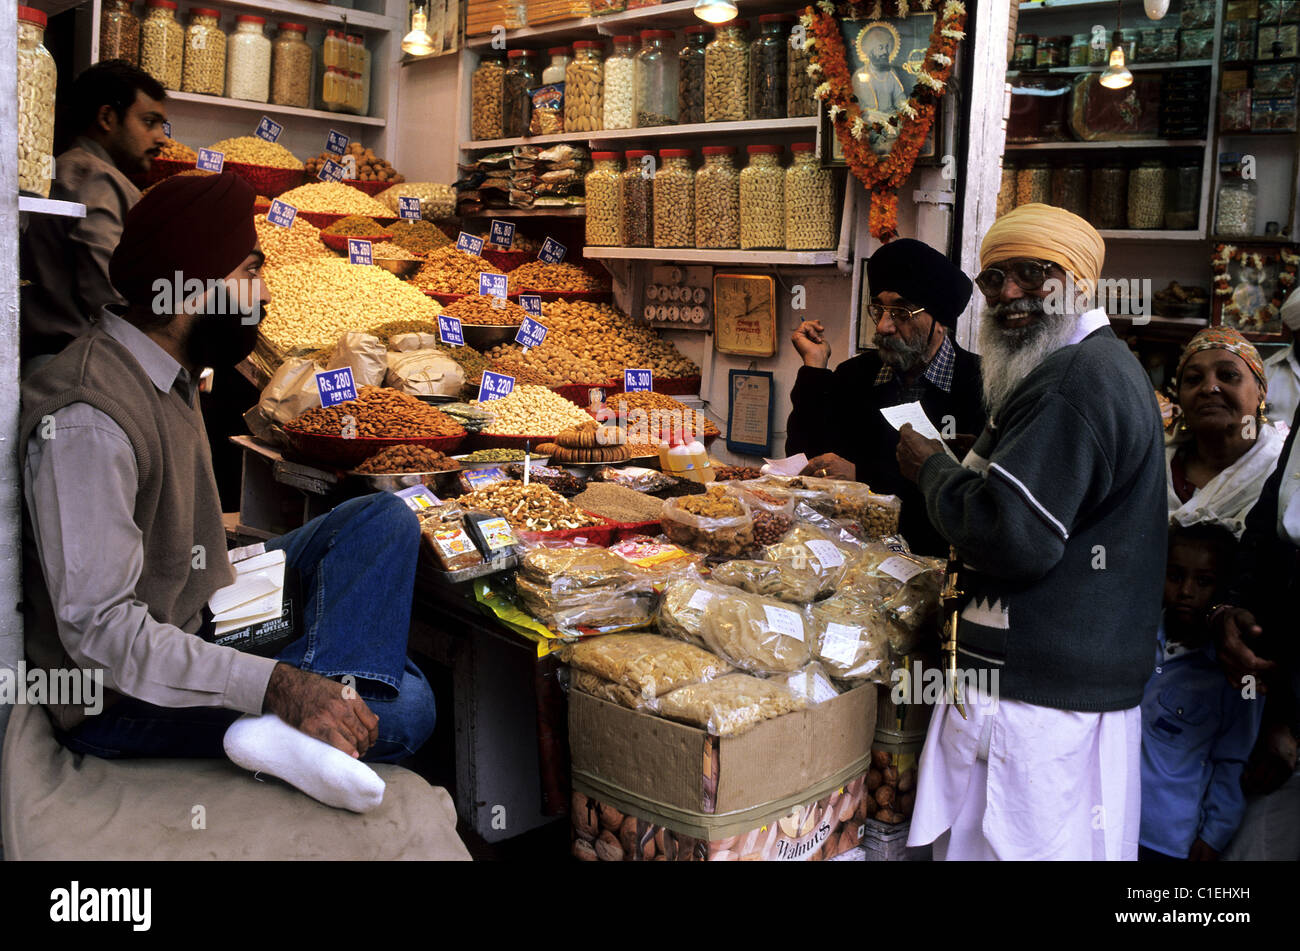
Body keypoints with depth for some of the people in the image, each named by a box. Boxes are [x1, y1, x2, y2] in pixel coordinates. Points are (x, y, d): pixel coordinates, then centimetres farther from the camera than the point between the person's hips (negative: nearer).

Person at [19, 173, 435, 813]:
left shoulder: (167, 374, 5)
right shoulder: (87, 421, -27)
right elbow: (100, 630, -30)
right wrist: (274, 686, -37)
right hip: (121, 701, -10)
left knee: (385, 519, -4)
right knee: (404, 706, -16)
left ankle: (321, 697, -23)